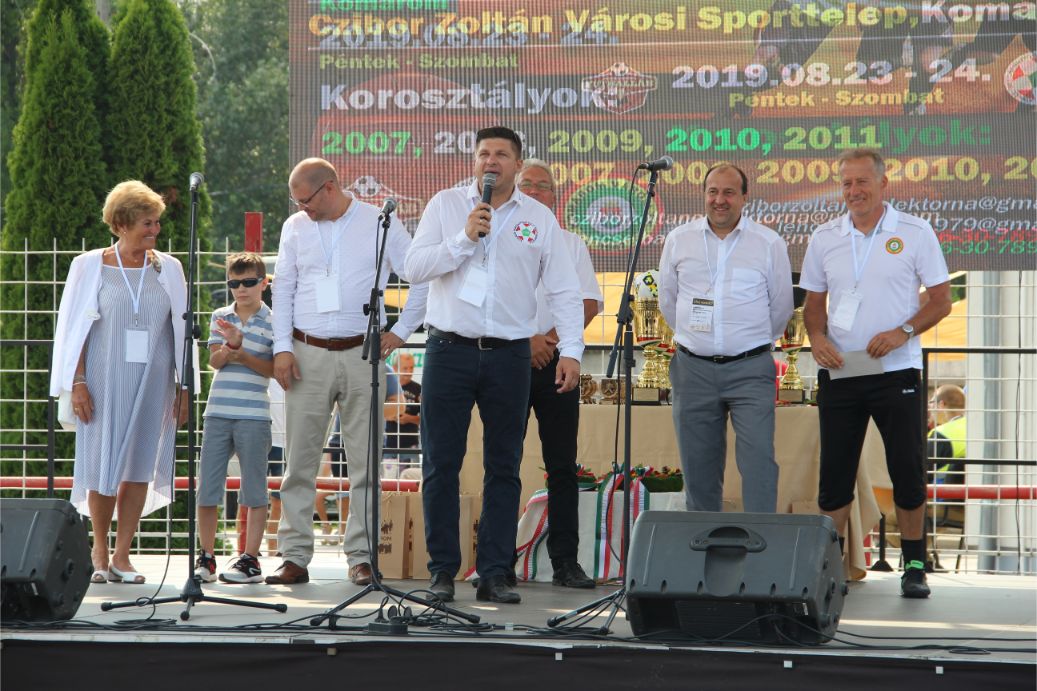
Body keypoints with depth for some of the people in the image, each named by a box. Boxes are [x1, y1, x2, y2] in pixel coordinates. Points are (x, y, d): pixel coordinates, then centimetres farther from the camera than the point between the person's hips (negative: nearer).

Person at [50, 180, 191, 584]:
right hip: (104, 380, -2)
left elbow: (182, 330, 10)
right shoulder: (90, 266, 2)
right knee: (103, 465, 0)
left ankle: (121, 555, 7)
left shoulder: (168, 269, 8)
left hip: (152, 381, 2)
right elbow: (75, 328, 2)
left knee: (140, 467, 0)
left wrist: (184, 387, 5)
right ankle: (99, 551, 17)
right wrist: (78, 382, -7)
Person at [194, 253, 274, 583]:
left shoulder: (271, 321, 2)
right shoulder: (220, 317, 12)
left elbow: (272, 369, -4)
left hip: (254, 415, -3)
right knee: (206, 487, 3)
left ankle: (250, 559, 6)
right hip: (218, 411, 3)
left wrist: (242, 354, -16)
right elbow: (214, 361, 0)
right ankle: (205, 557, 12)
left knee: (254, 489, 1)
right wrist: (230, 347, -20)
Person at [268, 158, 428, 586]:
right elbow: (283, 289, 10)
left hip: (361, 354, -2)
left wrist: (400, 332, 1)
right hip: (307, 355, 2)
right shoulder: (295, 228, 11)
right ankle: (294, 557, 3)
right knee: (299, 459, 0)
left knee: (365, 462, -1)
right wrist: (283, 348, 0)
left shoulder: (380, 224, 2)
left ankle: (361, 557, 3)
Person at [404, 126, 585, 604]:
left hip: (509, 355, 1)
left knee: (503, 468, 3)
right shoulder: (446, 205, 6)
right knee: (441, 466, 0)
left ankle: (494, 574, 8)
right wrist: (465, 238, -13)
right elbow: (415, 267, -3)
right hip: (449, 350, -1)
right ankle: (442, 571, 7)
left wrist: (571, 349, -4)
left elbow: (564, 291, 6)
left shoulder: (539, 219, 7)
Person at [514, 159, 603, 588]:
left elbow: (589, 303, 6)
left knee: (562, 465, -1)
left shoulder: (571, 244, 15)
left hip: (557, 360, 2)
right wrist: (526, 340, -13)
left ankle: (565, 561, -1)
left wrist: (553, 337, -10)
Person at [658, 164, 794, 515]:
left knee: (758, 462, -11)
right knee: (698, 466, 7)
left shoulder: (769, 243, 1)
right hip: (694, 368, 2)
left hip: (750, 369, -2)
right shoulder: (679, 240, 7)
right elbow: (667, 299, 18)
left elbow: (781, 305, 11)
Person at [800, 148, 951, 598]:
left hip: (895, 370, -3)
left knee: (907, 470, -1)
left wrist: (903, 332, -15)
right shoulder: (824, 238, 9)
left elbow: (941, 300, 0)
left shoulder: (914, 233, -1)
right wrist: (816, 336, -6)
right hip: (838, 372, 3)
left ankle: (914, 565, 10)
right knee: (835, 472, 3)